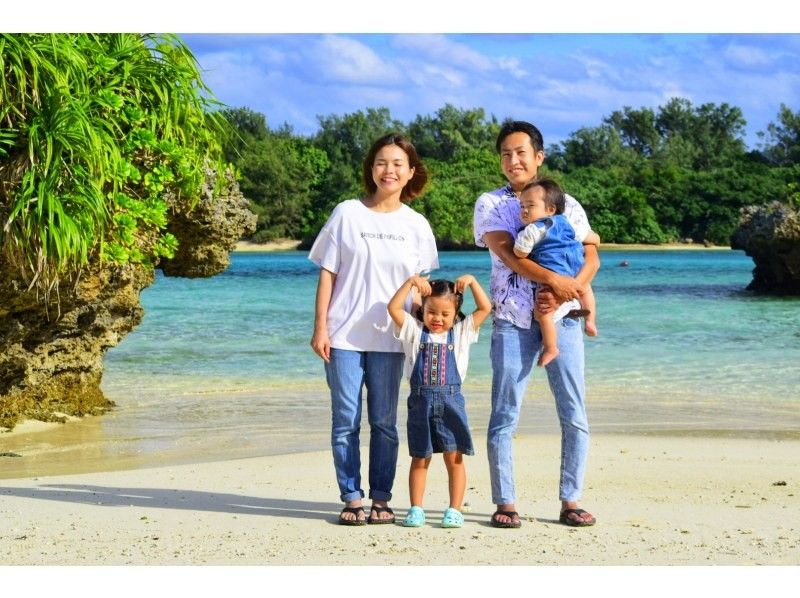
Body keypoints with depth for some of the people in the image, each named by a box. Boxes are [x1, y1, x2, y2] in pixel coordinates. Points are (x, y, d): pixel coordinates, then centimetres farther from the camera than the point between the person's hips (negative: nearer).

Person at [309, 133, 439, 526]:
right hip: (344, 334, -1)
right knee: (345, 420, 0)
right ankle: (351, 498, 7)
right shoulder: (347, 214, 2)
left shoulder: (416, 225, 7)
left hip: (389, 336, 1)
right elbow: (327, 272, 2)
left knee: (384, 422, 5)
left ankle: (381, 498, 12)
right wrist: (320, 328, -4)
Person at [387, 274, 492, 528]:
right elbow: (393, 308, -3)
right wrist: (411, 282, -9)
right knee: (419, 459, 6)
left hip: (450, 400, 0)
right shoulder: (414, 330, 8)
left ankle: (454, 510, 5)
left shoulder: (462, 331, 10)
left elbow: (485, 308, 4)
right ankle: (416, 509, 12)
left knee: (454, 457, 0)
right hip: (421, 400, 0)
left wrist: (472, 282, -3)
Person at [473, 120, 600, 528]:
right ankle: (504, 503, 4)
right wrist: (553, 278, -24)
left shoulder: (566, 204, 11)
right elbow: (507, 253, -10)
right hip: (512, 318, -1)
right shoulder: (490, 204, 6)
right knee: (504, 415, -3)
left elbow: (592, 257, 3)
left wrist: (565, 291, -16)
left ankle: (570, 501, 8)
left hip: (561, 316, 2)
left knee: (574, 414, -1)